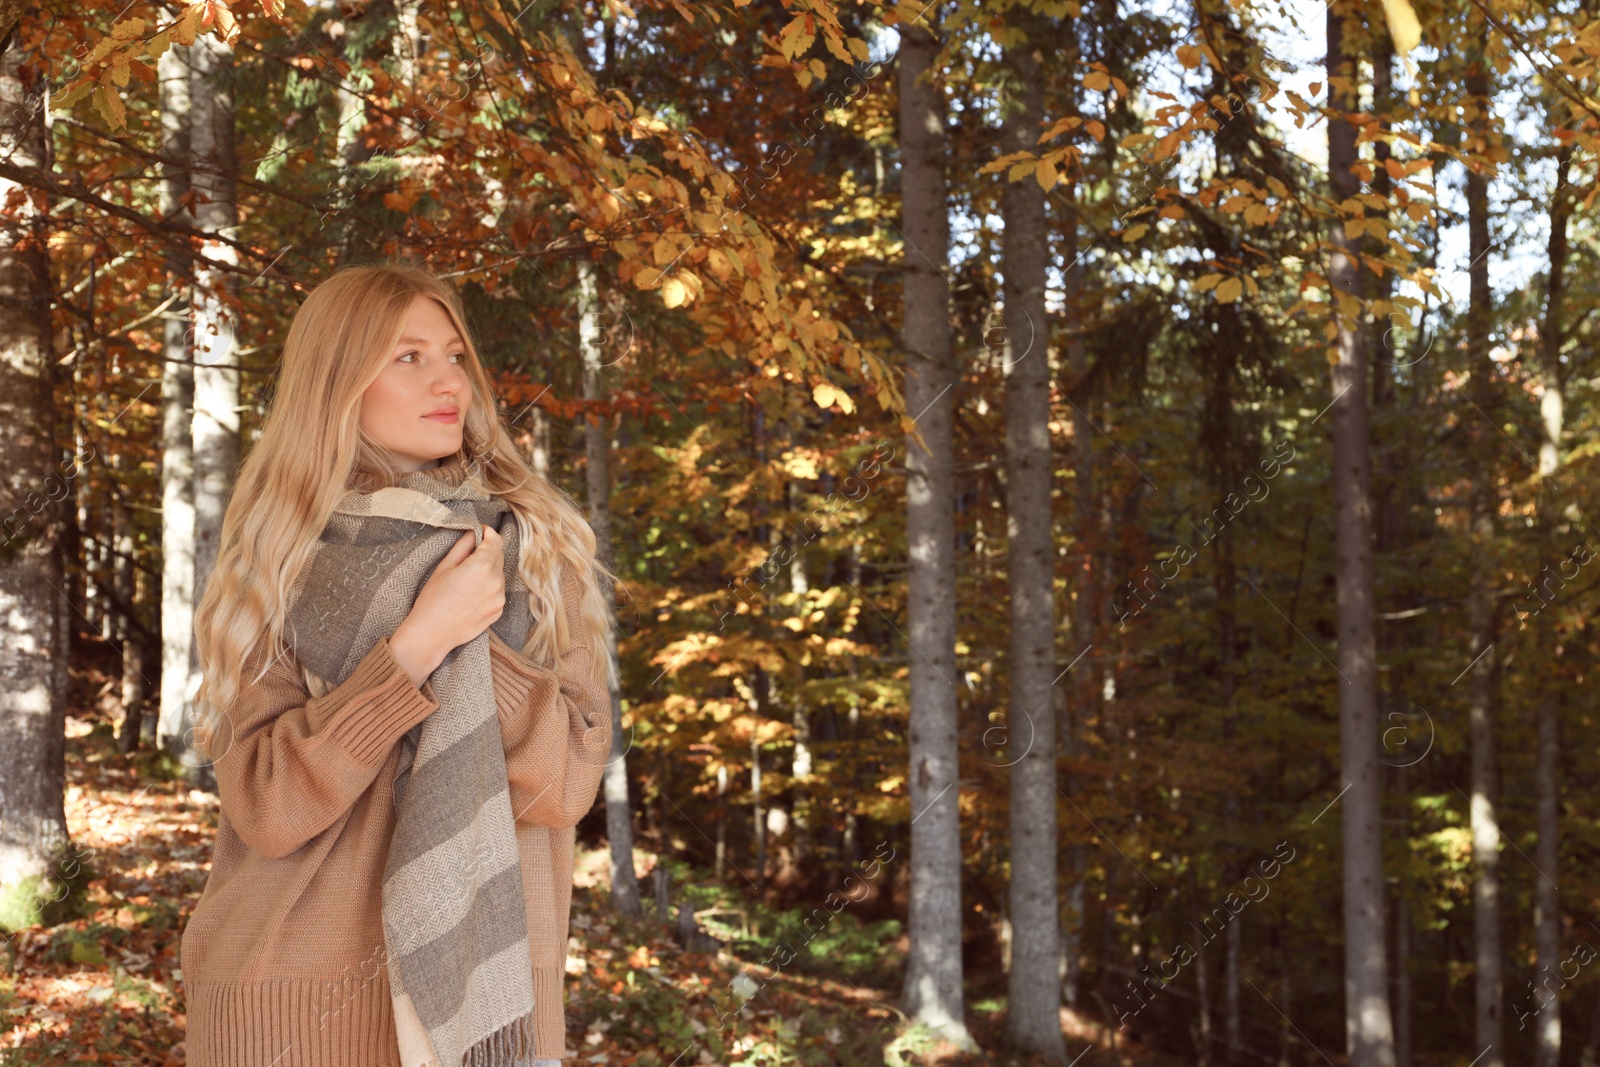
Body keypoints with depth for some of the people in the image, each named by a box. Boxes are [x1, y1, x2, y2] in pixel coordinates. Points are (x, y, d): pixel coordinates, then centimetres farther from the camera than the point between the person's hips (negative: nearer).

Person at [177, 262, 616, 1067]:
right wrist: (417, 643, -20)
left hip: (486, 989, 1)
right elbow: (265, 808, -13)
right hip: (298, 997, -1)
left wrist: (466, 638, -19)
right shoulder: (275, 571, -2)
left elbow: (567, 782, -8)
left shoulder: (535, 547, 0)